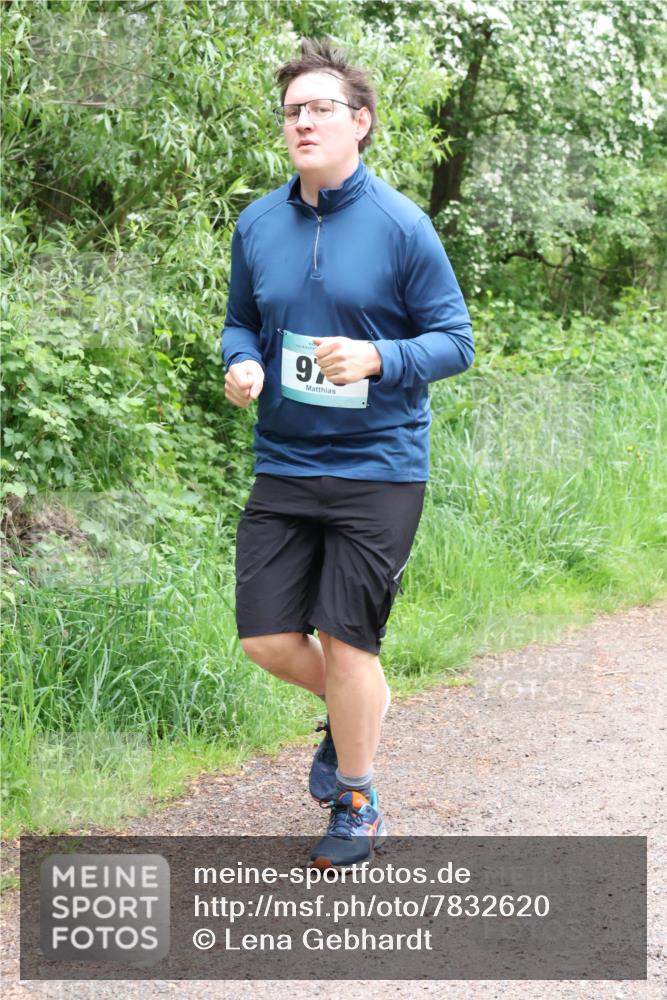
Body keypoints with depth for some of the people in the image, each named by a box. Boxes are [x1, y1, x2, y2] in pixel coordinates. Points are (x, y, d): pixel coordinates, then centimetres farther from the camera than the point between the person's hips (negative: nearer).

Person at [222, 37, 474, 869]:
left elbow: (455, 340, -5)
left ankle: (356, 804, 20)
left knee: (346, 640, -1)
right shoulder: (256, 225, 3)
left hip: (377, 466, -4)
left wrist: (378, 358, -23)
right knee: (266, 638, 2)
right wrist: (242, 365, -8)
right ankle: (358, 703, 35)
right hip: (283, 464, 4)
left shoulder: (401, 226, -9)